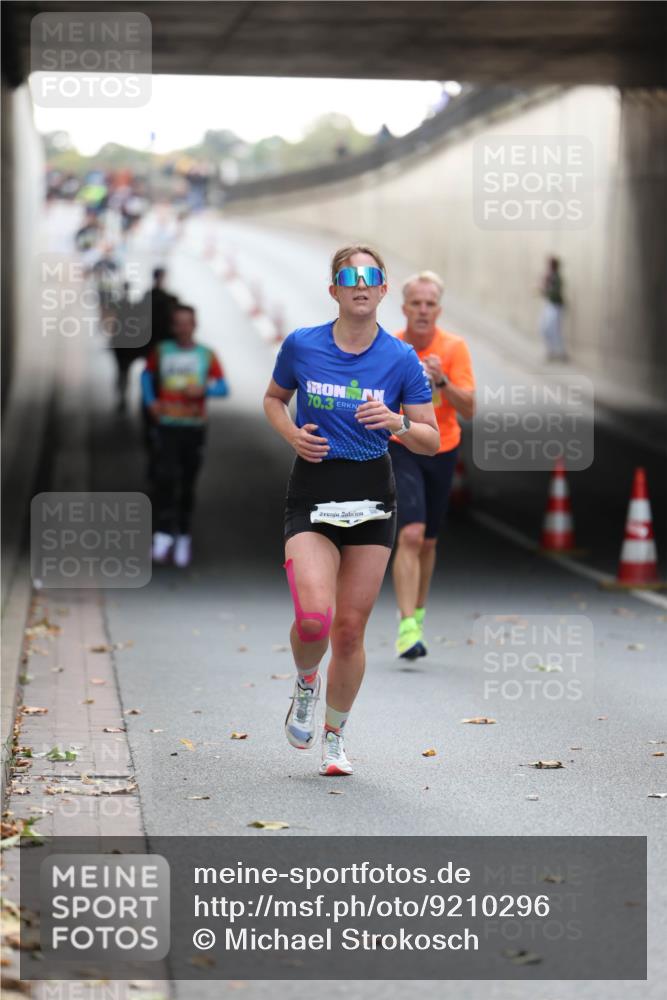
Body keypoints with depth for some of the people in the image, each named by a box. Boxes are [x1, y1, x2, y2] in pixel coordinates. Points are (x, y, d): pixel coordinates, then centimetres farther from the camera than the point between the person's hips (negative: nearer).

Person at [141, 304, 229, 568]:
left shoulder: (206, 356, 3)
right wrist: (150, 401, 4)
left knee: (188, 484, 7)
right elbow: (147, 375, 20)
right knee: (165, 477, -17)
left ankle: (183, 535, 20)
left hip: (194, 426, 1)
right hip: (167, 425, -1)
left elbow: (223, 388, 0)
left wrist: (204, 390, -21)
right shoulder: (161, 352, 5)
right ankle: (163, 533, -17)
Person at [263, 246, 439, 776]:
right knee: (314, 618, -18)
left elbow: (432, 440, 1)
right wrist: (293, 434, -4)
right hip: (312, 494, -1)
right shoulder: (301, 345, -3)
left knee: (350, 627, 3)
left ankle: (334, 734, 23)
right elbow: (274, 399, 16)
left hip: (372, 498, 1)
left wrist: (397, 423, -19)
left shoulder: (402, 359, -3)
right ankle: (306, 683, 17)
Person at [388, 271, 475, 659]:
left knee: (428, 542, 14)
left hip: (442, 452, 2)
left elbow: (468, 409, -14)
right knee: (410, 535, -19)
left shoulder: (454, 348, -8)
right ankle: (407, 628, -23)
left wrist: (442, 381, -28)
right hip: (401, 449, -2)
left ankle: (418, 613, 35)